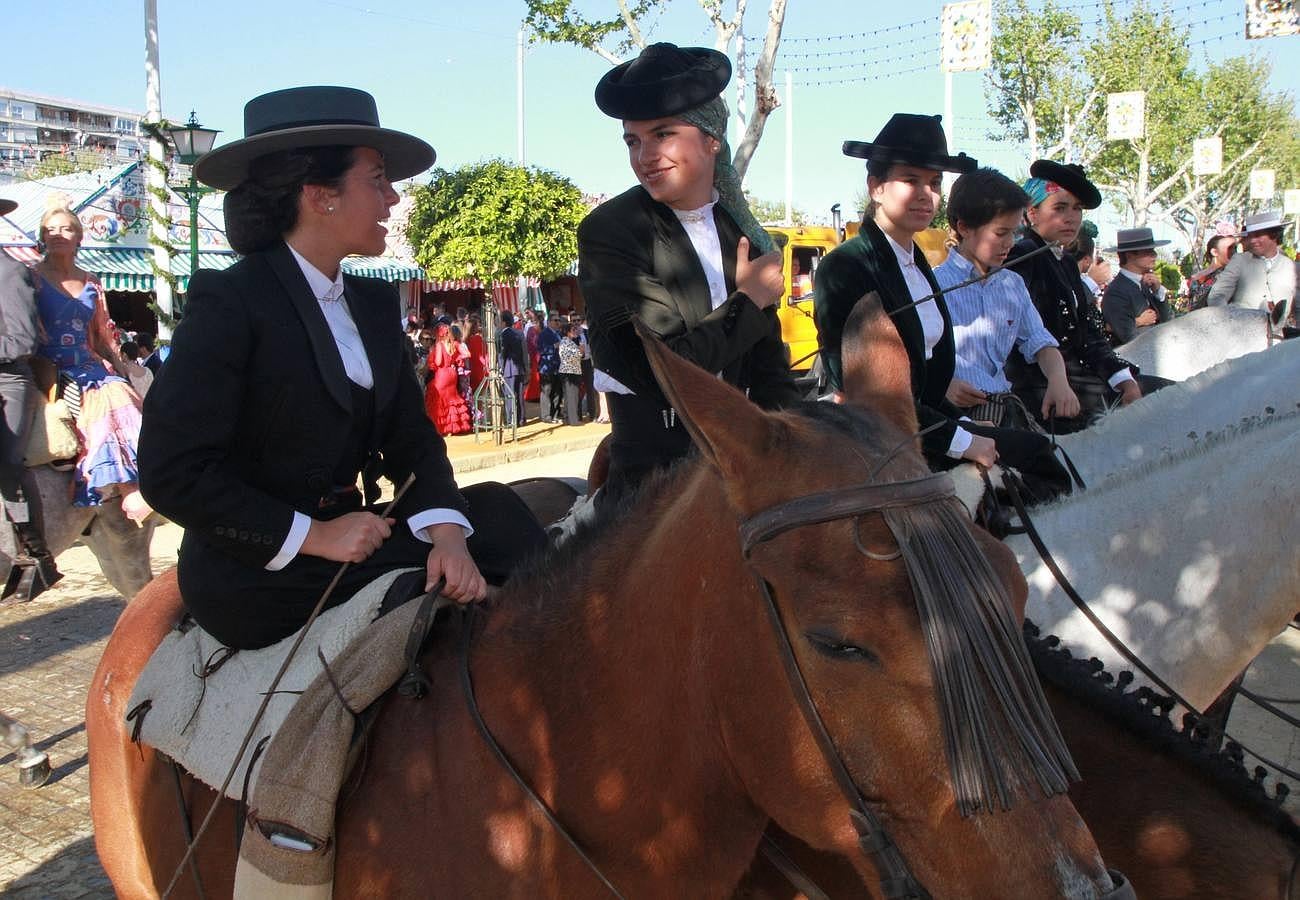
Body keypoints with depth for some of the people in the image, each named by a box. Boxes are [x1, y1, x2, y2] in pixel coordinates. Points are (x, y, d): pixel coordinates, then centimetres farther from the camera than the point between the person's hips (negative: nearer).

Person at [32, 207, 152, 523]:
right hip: (52, 367, -4)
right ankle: (131, 493, -34)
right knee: (106, 405, -31)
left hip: (88, 365, 5)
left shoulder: (90, 284, 19)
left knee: (123, 395, -27)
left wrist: (119, 365, 8)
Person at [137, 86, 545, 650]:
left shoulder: (374, 303, 10)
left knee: (495, 509, -11)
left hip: (348, 533, 7)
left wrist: (448, 534, -15)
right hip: (259, 573, -7)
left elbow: (412, 441, 5)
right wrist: (313, 536, -19)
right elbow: (173, 472, -17)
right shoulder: (228, 302, -13)